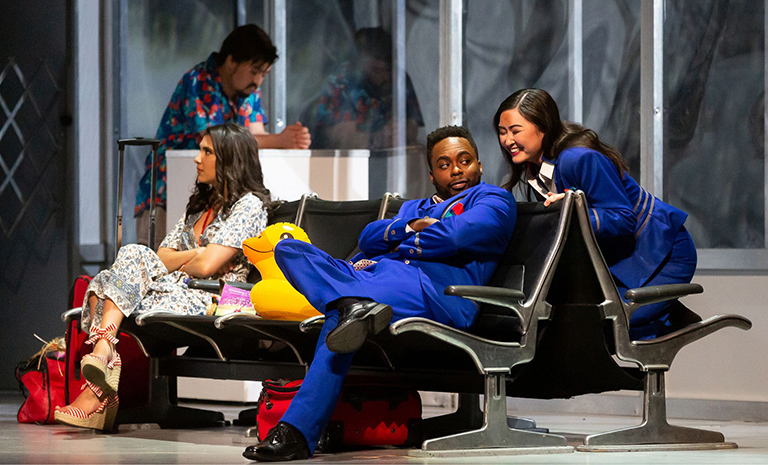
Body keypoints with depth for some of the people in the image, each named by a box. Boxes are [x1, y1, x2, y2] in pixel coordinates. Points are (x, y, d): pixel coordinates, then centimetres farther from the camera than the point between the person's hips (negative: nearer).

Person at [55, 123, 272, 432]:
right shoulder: (201, 203, 25)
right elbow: (163, 256, 19)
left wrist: (174, 265, 5)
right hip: (179, 292, 8)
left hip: (212, 302, -8)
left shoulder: (249, 205, -3)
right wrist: (197, 253, -2)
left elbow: (206, 265, -13)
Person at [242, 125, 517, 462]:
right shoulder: (414, 207, 40)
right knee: (288, 249, -12)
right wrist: (412, 227, 4)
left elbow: (455, 236, -5)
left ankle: (297, 432, -45)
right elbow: (368, 238, 21)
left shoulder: (494, 200, 18)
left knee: (339, 319, -36)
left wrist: (400, 249, 8)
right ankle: (354, 305, -41)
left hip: (437, 286, -8)